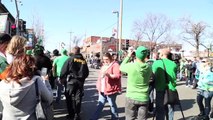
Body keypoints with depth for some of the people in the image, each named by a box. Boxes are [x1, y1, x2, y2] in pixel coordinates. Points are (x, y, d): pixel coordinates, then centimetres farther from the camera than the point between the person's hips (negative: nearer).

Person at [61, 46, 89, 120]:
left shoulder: (70, 59, -6)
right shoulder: (83, 60, 5)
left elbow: (64, 70, -10)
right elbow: (86, 72, 11)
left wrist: (62, 79, 1)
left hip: (71, 80, -3)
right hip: (80, 81, 3)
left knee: (70, 98, 9)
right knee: (78, 98, 10)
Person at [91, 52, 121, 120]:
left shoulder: (115, 65, -10)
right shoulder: (104, 65, 16)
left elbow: (118, 76, -22)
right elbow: (100, 76, 21)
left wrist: (109, 75, -35)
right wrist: (98, 86, 16)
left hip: (110, 89, -7)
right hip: (102, 89, 8)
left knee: (112, 105, 7)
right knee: (100, 104, 14)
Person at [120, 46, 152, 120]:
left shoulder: (131, 66, -16)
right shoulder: (148, 68, -5)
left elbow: (121, 67, 4)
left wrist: (128, 56, 11)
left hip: (131, 97, -2)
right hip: (144, 98, 2)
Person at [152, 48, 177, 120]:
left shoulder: (156, 63, -5)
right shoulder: (173, 64, 1)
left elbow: (153, 76, -4)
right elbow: (174, 76, 8)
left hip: (160, 90, -2)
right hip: (171, 91, 2)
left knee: (160, 111, 7)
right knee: (170, 110, 15)